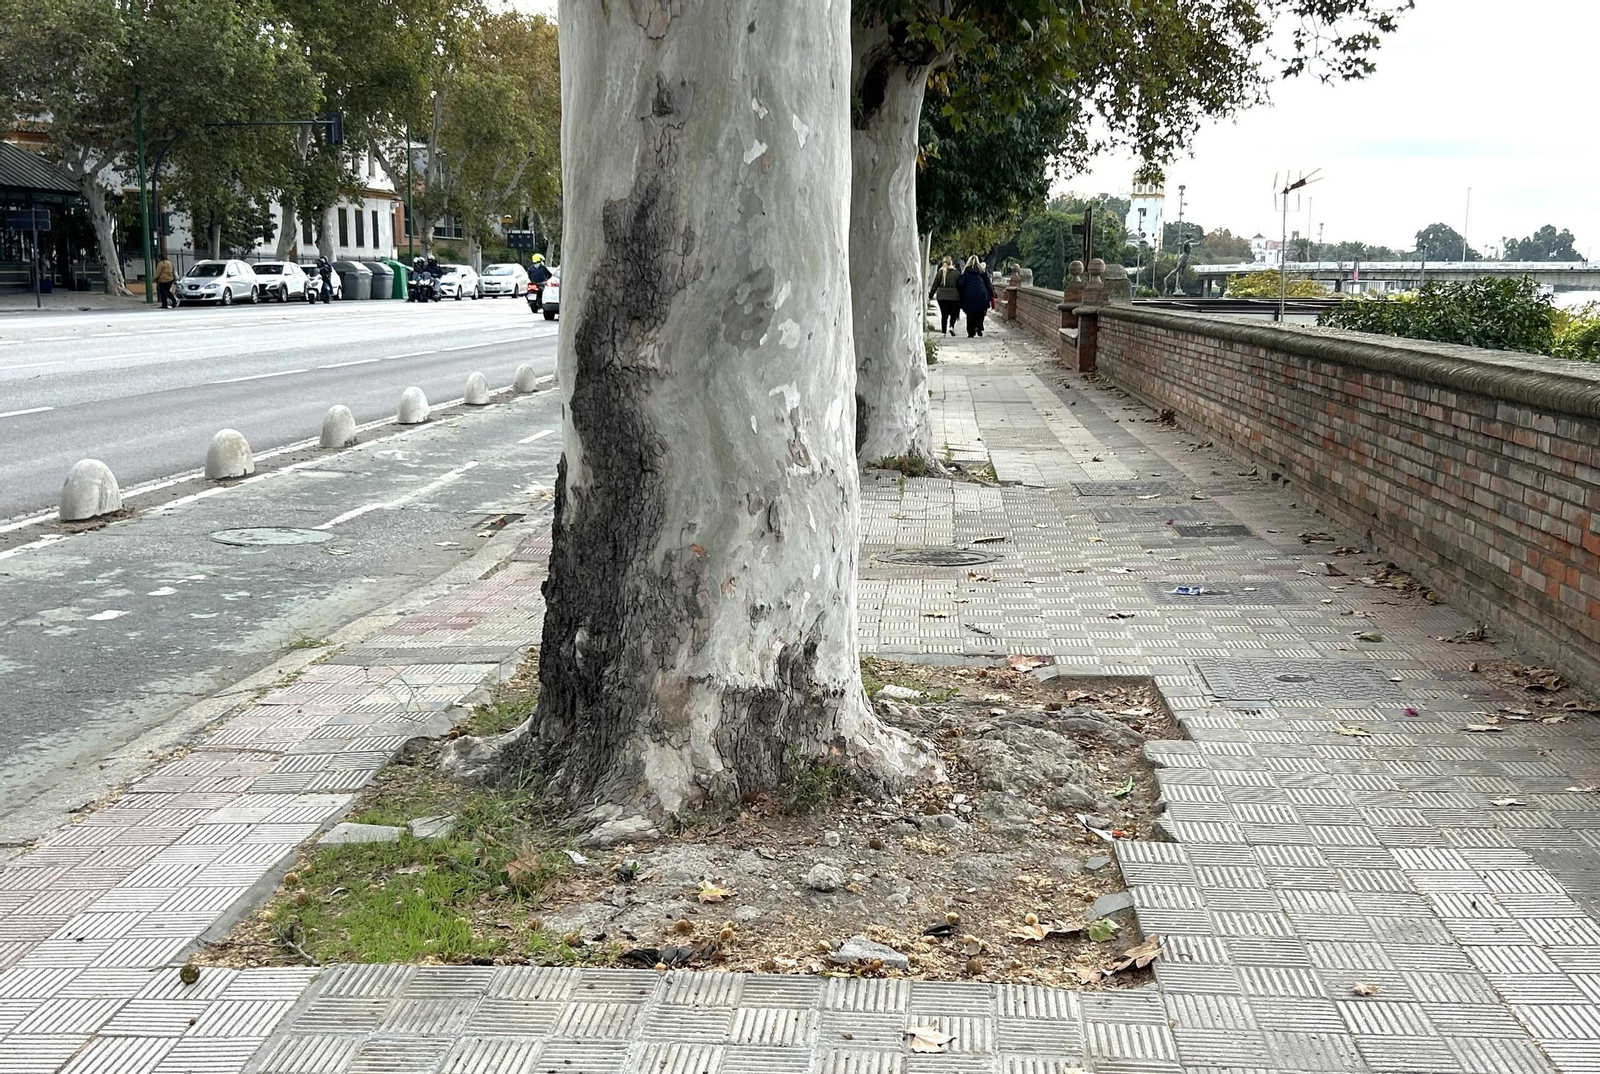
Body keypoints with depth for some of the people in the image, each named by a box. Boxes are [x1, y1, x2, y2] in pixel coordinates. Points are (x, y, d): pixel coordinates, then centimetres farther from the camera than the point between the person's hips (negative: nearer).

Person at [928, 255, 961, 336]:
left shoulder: (939, 273, 2)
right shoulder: (956, 273, -3)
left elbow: (935, 285, 6)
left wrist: (931, 295, 17)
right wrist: (961, 297, 9)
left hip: (941, 297, 2)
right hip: (953, 296, -2)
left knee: (944, 314, 8)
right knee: (953, 314, 12)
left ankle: (943, 332, 5)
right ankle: (951, 326, -11)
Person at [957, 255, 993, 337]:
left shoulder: (966, 271, 1)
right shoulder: (982, 270, 6)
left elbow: (960, 284, -5)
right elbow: (988, 284, 7)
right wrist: (992, 296, 11)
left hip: (969, 296, -1)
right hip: (982, 296, 1)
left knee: (970, 315, 6)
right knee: (980, 314, 10)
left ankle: (971, 333, 4)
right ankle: (979, 327, -13)